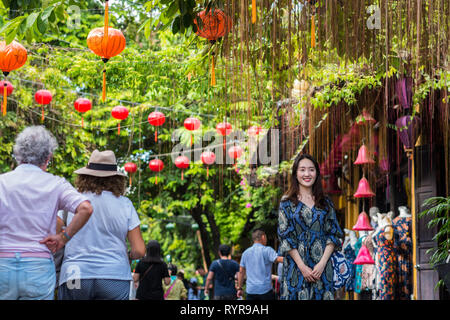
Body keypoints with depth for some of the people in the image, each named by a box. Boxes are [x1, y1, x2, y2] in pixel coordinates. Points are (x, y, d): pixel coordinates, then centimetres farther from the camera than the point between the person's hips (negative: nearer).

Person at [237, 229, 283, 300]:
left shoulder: (246, 253, 11)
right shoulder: (266, 250, -6)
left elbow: (241, 272, 14)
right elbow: (279, 259, -19)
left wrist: (239, 288, 21)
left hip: (250, 291, 5)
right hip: (265, 290, -4)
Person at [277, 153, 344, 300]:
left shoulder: (326, 203, 11)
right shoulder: (287, 202, 3)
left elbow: (333, 235, 6)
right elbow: (285, 237, -3)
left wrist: (322, 263, -9)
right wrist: (302, 267, -12)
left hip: (323, 266, 2)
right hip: (296, 265, -2)